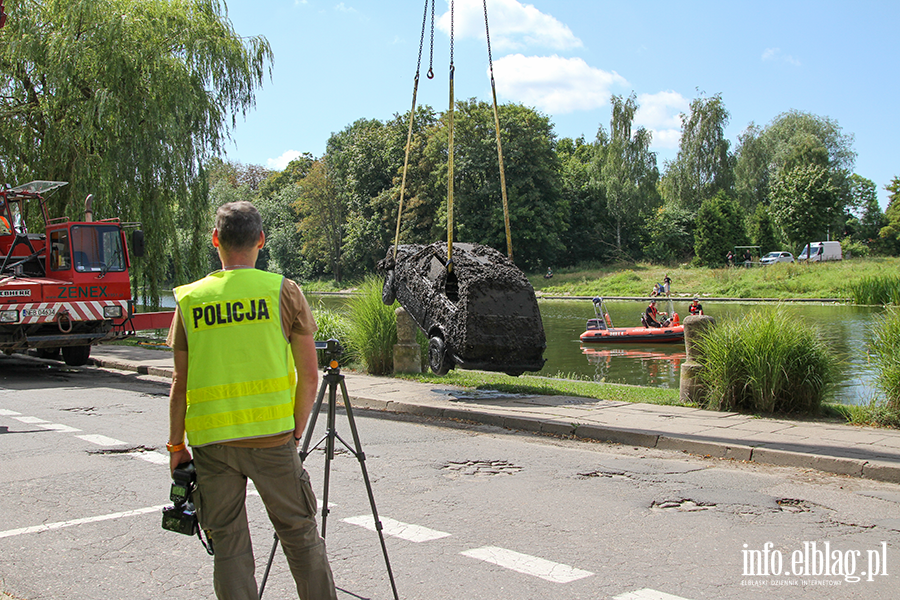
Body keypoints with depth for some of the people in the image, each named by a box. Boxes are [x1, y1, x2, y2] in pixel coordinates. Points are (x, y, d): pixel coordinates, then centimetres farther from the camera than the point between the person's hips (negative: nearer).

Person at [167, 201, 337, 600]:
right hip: (271, 435, -2)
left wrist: (176, 445, 16)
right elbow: (309, 376, -2)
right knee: (299, 535, 10)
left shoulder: (190, 299, 4)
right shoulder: (283, 291, -2)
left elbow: (180, 383, 7)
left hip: (210, 441, 2)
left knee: (227, 544, 10)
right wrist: (296, 431, 10)